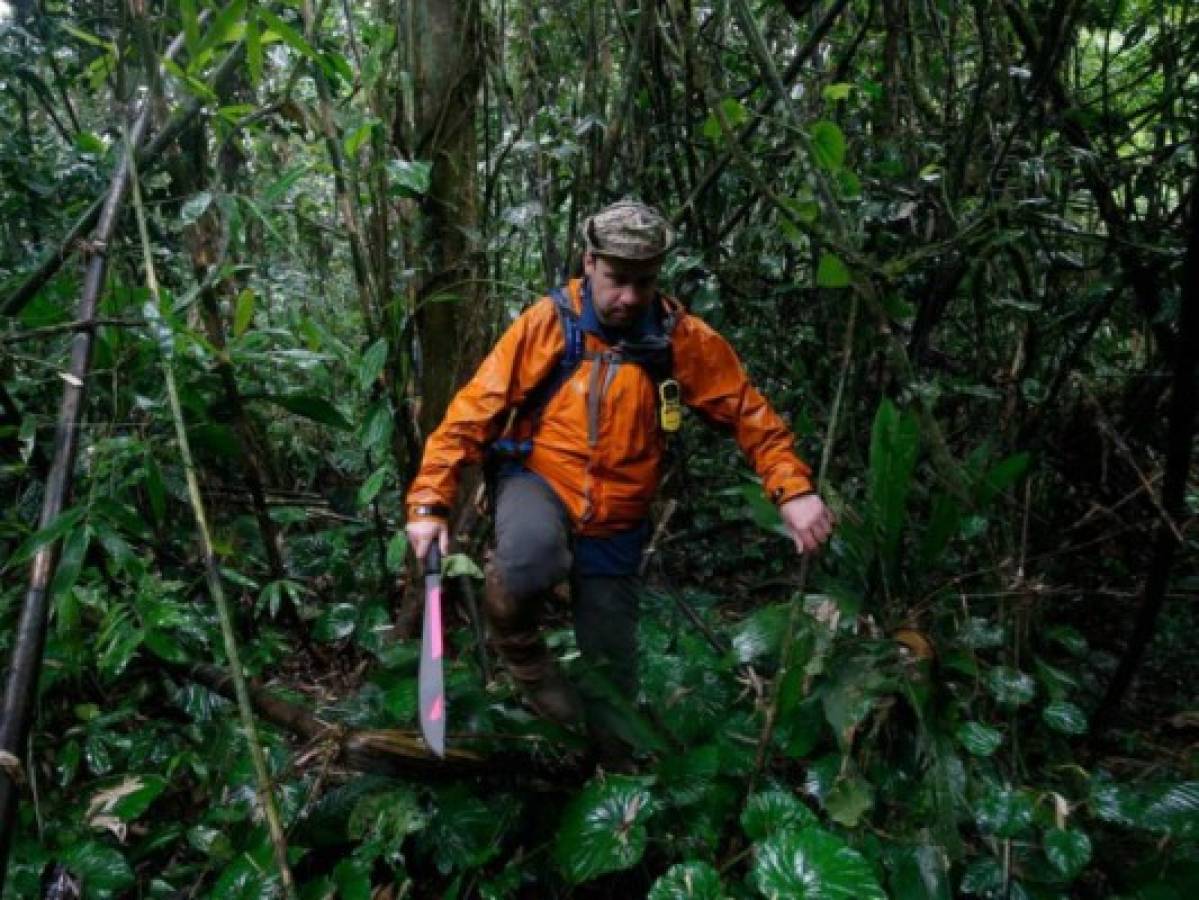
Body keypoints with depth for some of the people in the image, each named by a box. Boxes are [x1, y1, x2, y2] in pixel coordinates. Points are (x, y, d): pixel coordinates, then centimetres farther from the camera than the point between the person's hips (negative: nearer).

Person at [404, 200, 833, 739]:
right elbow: (473, 411, -12)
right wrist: (430, 502, -18)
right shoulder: (547, 323, -14)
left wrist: (793, 489, -17)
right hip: (538, 484, -2)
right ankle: (515, 639, -3)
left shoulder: (682, 339, -10)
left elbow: (748, 412, -3)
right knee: (532, 557, -38)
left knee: (612, 674, 8)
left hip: (615, 526, 2)